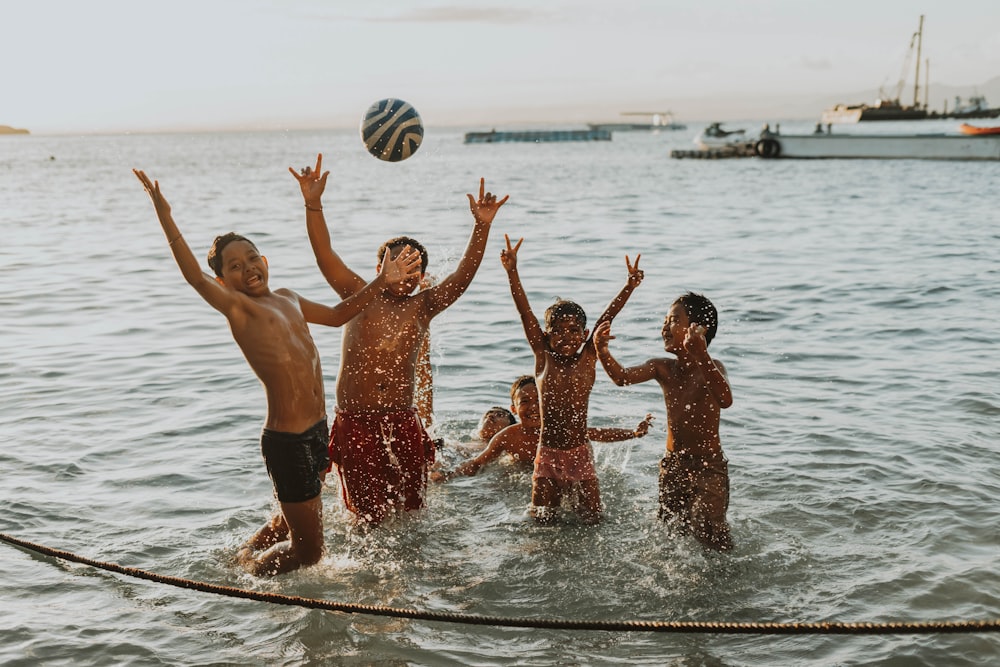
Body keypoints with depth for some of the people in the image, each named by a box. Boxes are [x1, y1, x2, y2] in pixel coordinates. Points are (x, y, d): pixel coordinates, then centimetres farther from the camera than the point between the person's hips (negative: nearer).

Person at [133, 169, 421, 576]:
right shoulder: (237, 308, -8)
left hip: (316, 431, 8)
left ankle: (244, 556, 49)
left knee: (291, 523, 26)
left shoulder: (287, 299, 15)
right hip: (286, 440, -8)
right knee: (307, 551, 2)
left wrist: (382, 283, 23)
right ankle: (245, 572, 26)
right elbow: (194, 275, -24)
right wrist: (164, 216, -30)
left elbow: (337, 314, 30)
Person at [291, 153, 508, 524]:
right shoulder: (360, 297, 3)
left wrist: (482, 227, -19)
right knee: (369, 514, 6)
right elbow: (325, 255, -7)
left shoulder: (422, 307, 5)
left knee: (410, 511, 9)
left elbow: (463, 276, -7)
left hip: (402, 424, 2)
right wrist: (313, 204, -19)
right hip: (355, 424, -1)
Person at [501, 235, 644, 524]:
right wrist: (512, 272, -20)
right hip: (547, 454, 0)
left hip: (580, 454, 1)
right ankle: (556, 496, 39)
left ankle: (572, 496, 38)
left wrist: (630, 285, -20)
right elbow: (525, 313, -12)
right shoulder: (543, 358, -4)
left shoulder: (588, 358, -3)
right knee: (542, 520, 8)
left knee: (592, 518, 7)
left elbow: (606, 318, -11)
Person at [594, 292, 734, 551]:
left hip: (709, 468, -5)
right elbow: (623, 377, -16)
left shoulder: (712, 367, -13)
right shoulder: (663, 368, 0)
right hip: (672, 466, 5)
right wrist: (602, 352, -36)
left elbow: (725, 400, -35)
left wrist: (701, 355, -46)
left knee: (709, 534, -13)